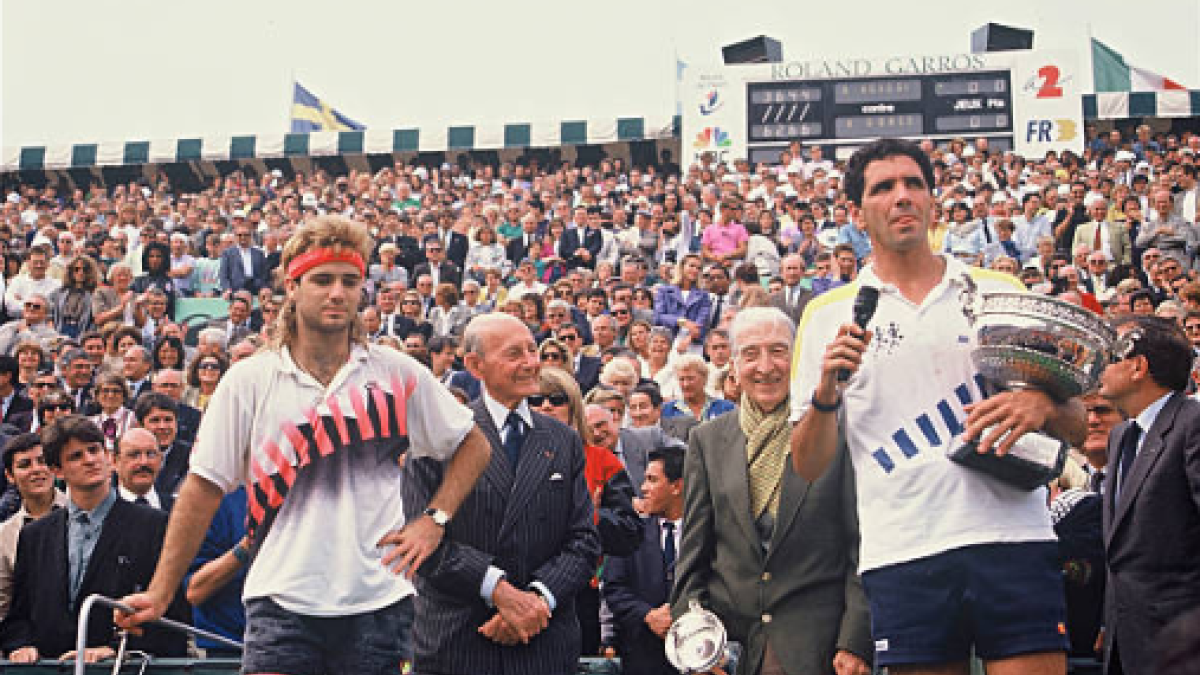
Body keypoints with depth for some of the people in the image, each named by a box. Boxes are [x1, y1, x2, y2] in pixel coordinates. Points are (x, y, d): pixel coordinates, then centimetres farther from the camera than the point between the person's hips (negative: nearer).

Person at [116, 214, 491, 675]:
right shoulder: (248, 381, 3)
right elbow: (204, 488, 4)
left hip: (379, 599, 1)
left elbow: (472, 446, 14)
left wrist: (434, 520, 0)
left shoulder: (397, 373, 5)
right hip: (282, 599, -1)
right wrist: (159, 594, 1)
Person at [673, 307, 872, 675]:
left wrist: (856, 643, -8)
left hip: (815, 644, -2)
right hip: (729, 640, 2)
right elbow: (693, 548, 10)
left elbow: (861, 547, -1)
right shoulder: (707, 440, 10)